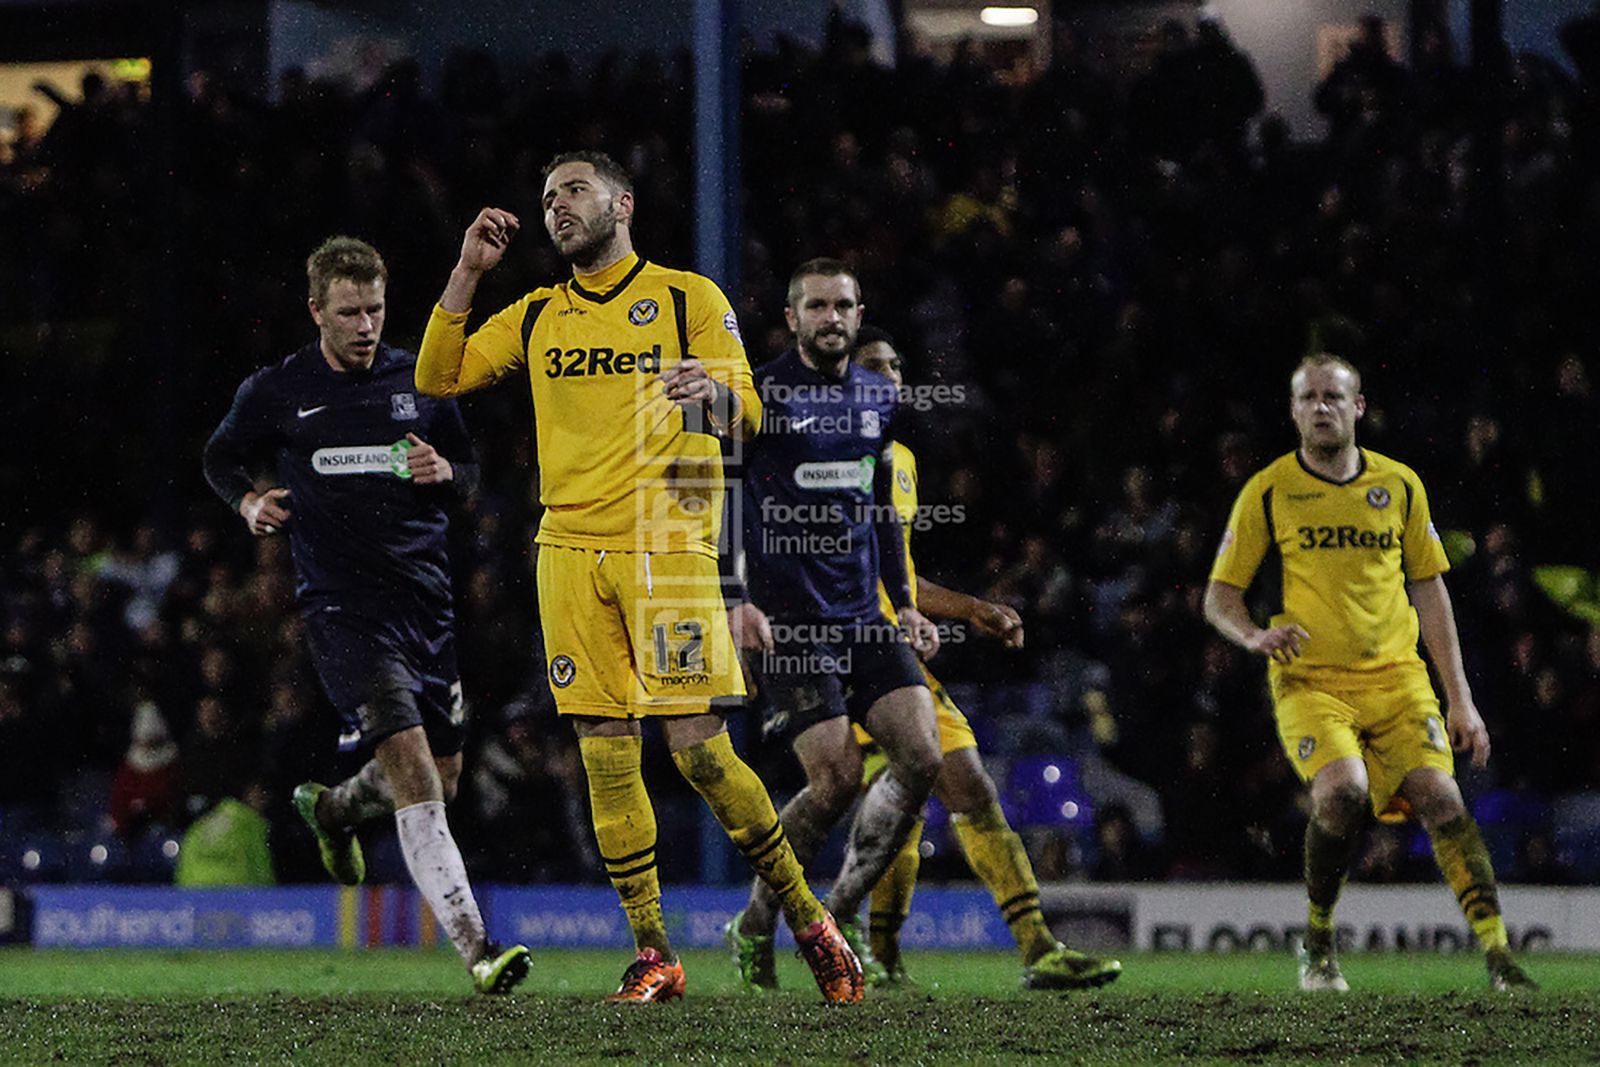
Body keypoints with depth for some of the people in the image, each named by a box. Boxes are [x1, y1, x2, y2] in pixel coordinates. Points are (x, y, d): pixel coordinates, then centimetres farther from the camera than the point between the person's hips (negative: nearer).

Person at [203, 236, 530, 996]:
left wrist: (443, 471, -4)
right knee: (408, 760, -19)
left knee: (441, 779, 12)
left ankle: (334, 808, 47)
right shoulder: (276, 392, 2)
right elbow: (220, 457, 17)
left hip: (425, 597, 5)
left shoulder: (420, 382, 8)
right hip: (342, 606, -4)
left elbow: (469, 469, 19)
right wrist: (248, 500, -3)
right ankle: (474, 947, -25)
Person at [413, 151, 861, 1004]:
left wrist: (712, 392, -27)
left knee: (698, 747, -10)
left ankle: (809, 922, 4)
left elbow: (743, 415, -3)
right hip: (570, 551, 4)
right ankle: (654, 955, 6)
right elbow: (437, 378, 13)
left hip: (666, 547, -4)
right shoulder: (536, 317, 17)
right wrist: (469, 271, 5)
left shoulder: (689, 297, 5)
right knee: (605, 757, -1)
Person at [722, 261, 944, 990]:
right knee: (836, 777, -15)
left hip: (863, 615, 6)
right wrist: (734, 600, -16)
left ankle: (840, 917, 8)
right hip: (787, 620, -6)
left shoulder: (878, 397, 14)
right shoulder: (757, 395, -6)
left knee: (920, 757, -8)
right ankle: (753, 929, 5)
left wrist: (904, 603, 19)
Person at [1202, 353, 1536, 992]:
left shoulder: (1400, 485, 10)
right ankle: (1318, 941, -6)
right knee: (1342, 788, -27)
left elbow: (1429, 591, 15)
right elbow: (1219, 597, 7)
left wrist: (1460, 699, 10)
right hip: (1310, 680, -2)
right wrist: (1256, 636, -16)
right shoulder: (1268, 491, 3)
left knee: (1439, 795, -17)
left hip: (1396, 675, 3)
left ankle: (1498, 955, -16)